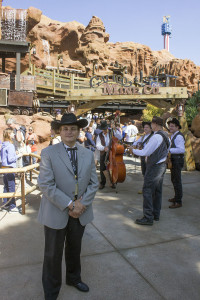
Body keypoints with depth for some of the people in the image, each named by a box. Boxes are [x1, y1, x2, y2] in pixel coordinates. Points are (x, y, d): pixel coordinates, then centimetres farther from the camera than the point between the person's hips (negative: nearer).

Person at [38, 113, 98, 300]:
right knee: (53, 254, 11)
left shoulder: (88, 155, 3)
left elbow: (93, 183, 3)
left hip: (81, 212, 4)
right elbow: (45, 185, -17)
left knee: (74, 249, 23)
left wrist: (82, 204, -12)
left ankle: (73, 278, 50)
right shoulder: (48, 153, -10)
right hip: (56, 213, -3)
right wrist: (69, 205, -19)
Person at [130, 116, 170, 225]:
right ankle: (156, 214, 27)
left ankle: (148, 217, 1)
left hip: (154, 167, -9)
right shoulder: (166, 136, 10)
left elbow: (145, 152, -19)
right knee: (158, 191, 16)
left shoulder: (156, 137, -19)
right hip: (162, 165, 10)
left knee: (147, 191, -4)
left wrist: (133, 150, -3)